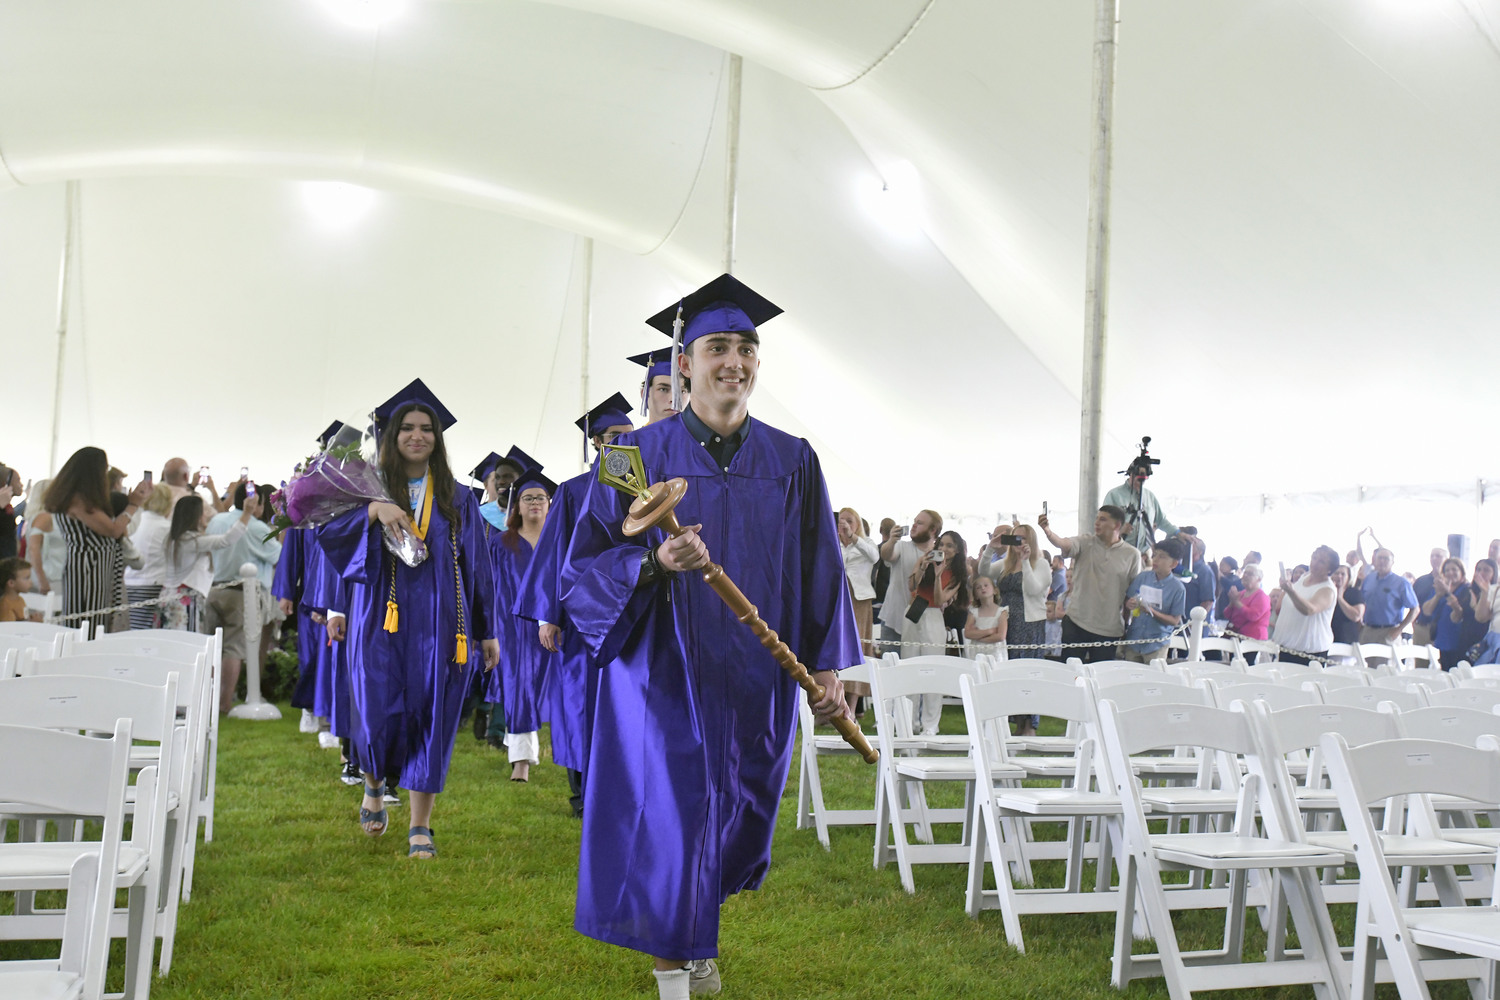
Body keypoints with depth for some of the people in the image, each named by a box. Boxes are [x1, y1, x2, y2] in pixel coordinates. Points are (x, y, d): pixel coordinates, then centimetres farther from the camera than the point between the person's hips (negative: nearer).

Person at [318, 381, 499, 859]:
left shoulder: (457, 499, 9)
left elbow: (476, 566, 10)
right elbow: (326, 531, -8)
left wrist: (487, 630, 7)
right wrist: (374, 509, -25)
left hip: (437, 621, 1)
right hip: (379, 618, -1)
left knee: (429, 716, -1)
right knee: (376, 713, -6)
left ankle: (420, 827, 7)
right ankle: (374, 784, 27)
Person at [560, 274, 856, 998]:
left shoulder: (791, 463, 5)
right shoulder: (640, 455, -4)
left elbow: (818, 571, 8)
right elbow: (585, 568, -6)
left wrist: (826, 668, 1)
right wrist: (655, 564, -25)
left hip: (755, 681, 4)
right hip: (666, 675, -3)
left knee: (734, 818, 15)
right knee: (671, 817, -10)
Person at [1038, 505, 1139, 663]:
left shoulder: (1132, 555, 2)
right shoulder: (1085, 543, 1)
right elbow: (1063, 544, -19)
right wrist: (1047, 531, -39)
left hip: (1109, 630, 0)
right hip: (1076, 622, 0)